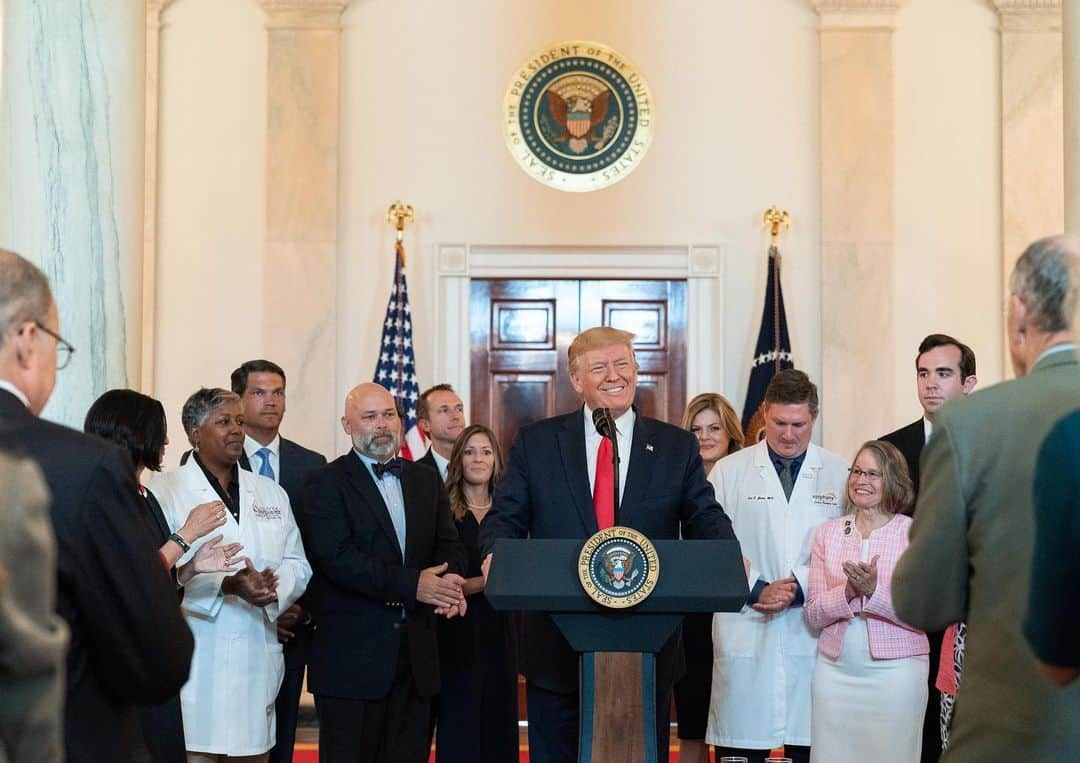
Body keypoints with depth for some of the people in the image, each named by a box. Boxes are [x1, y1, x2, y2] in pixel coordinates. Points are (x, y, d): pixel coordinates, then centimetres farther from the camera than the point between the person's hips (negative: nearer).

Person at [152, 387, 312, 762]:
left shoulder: (271, 493, 17)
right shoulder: (167, 490, 0)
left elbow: (297, 564, 12)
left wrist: (272, 589, -10)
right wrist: (228, 584, -22)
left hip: (258, 657, 5)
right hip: (197, 658, -5)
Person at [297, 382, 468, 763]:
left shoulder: (427, 481, 15)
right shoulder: (327, 484, -3)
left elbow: (449, 545, 9)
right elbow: (336, 557, -15)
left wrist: (448, 583, -15)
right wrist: (412, 584, -21)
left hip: (416, 655, 5)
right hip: (352, 656, -5)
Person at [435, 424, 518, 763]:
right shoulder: (443, 511, -2)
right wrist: (487, 581, -15)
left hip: (498, 629, 4)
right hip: (457, 630, -3)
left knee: (499, 723, 6)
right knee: (458, 725, 0)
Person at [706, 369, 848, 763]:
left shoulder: (840, 474, 8)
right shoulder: (729, 471, 8)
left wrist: (801, 587, -11)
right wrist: (757, 590, -10)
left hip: (813, 635, 1)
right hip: (746, 633, 0)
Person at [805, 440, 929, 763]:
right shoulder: (828, 532, 7)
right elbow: (813, 614, 2)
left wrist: (875, 592, -22)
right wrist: (848, 593, -16)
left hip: (896, 671, -3)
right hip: (833, 669, 3)